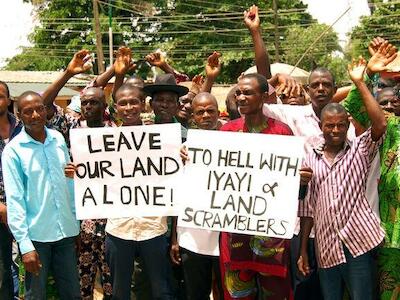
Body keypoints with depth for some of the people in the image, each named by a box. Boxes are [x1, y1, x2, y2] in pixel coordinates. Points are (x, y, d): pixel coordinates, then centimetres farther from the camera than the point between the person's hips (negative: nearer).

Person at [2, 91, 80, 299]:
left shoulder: (58, 139, 4)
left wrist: (75, 217, 11)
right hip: (35, 234, -4)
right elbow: (14, 200, -11)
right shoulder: (13, 150, -9)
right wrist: (25, 245, -14)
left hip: (66, 230, 4)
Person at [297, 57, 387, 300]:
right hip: (326, 246, 3)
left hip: (358, 243, -3)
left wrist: (359, 82, -15)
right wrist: (303, 250, 8)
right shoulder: (311, 158, 9)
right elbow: (307, 206, 10)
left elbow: (380, 125, -17)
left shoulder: (360, 150, 3)